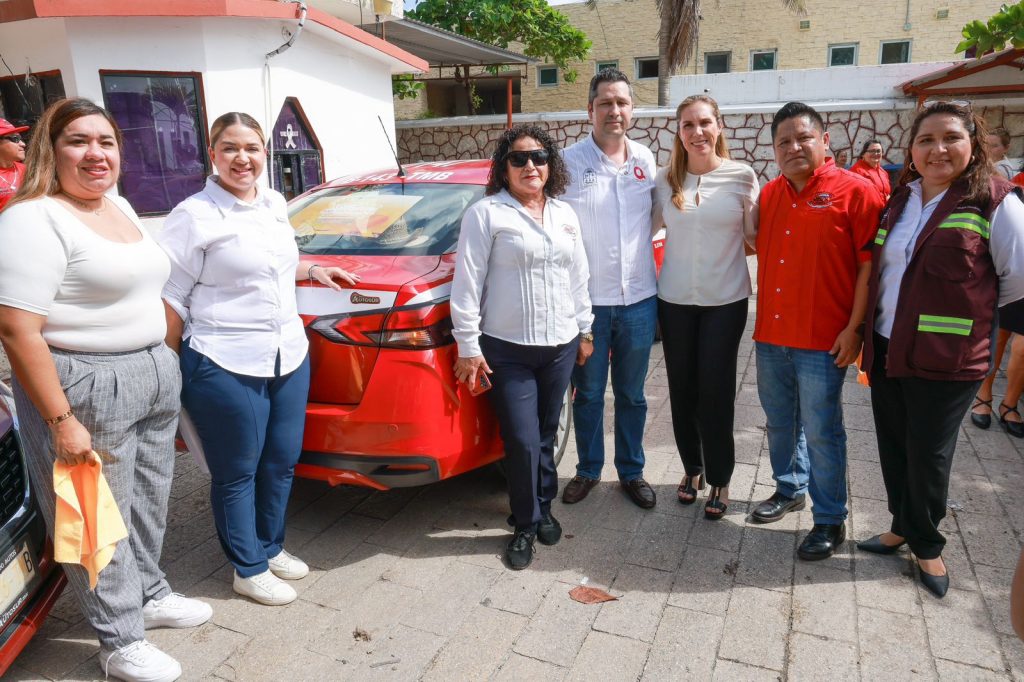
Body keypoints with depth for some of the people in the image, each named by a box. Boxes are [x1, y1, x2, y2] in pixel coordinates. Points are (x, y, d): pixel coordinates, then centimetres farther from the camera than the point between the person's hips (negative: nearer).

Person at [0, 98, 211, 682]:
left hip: (156, 374, 8)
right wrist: (61, 420, -21)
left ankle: (150, 595, 39)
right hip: (87, 389, -8)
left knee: (149, 501, 19)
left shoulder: (121, 207, 12)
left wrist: (165, 363, 20)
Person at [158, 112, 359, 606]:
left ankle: (271, 548, 38)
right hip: (225, 368, -6)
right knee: (237, 473, 9)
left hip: (290, 358, 7)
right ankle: (248, 570, 27)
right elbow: (169, 300, -9)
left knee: (282, 462, 17)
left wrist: (311, 270, 17)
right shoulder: (194, 216, -11)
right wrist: (170, 376, -9)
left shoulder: (274, 204, 10)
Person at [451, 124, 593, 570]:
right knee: (523, 440, -4)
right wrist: (468, 345, -12)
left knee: (545, 435, 15)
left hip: (560, 345, 5)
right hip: (508, 350, -5)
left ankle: (543, 508, 34)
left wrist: (584, 330, 15)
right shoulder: (486, 214, -6)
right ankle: (525, 526, 15)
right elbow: (468, 283, -10)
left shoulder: (565, 215, 11)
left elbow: (578, 278, 17)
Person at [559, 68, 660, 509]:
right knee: (588, 393, 11)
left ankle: (631, 471, 31)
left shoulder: (645, 159, 5)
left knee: (631, 394, 15)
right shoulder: (569, 161, -7)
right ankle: (588, 469, 30)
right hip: (587, 300, -3)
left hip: (639, 299, 3)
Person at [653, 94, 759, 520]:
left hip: (725, 300, -2)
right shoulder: (666, 180, 2)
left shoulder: (742, 176, -3)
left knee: (716, 392, 2)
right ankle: (692, 469, 29)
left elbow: (753, 236, 2)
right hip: (675, 299, 2)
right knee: (682, 389, 10)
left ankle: (719, 480, 19)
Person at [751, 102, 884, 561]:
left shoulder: (854, 191, -8)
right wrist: (762, 320, 12)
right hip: (770, 335, 6)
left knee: (821, 431, 3)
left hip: (823, 340, -6)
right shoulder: (769, 195, 9)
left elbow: (870, 264, -10)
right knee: (779, 422, 18)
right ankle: (789, 490, 39)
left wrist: (854, 327, -14)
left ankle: (830, 521, 19)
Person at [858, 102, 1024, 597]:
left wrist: (971, 307, 2)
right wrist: (867, 329, 9)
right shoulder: (900, 197, 8)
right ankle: (904, 526, 36)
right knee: (892, 446, 15)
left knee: (927, 455, 7)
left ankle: (925, 544, 29)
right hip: (887, 349, 5)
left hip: (946, 357, -5)